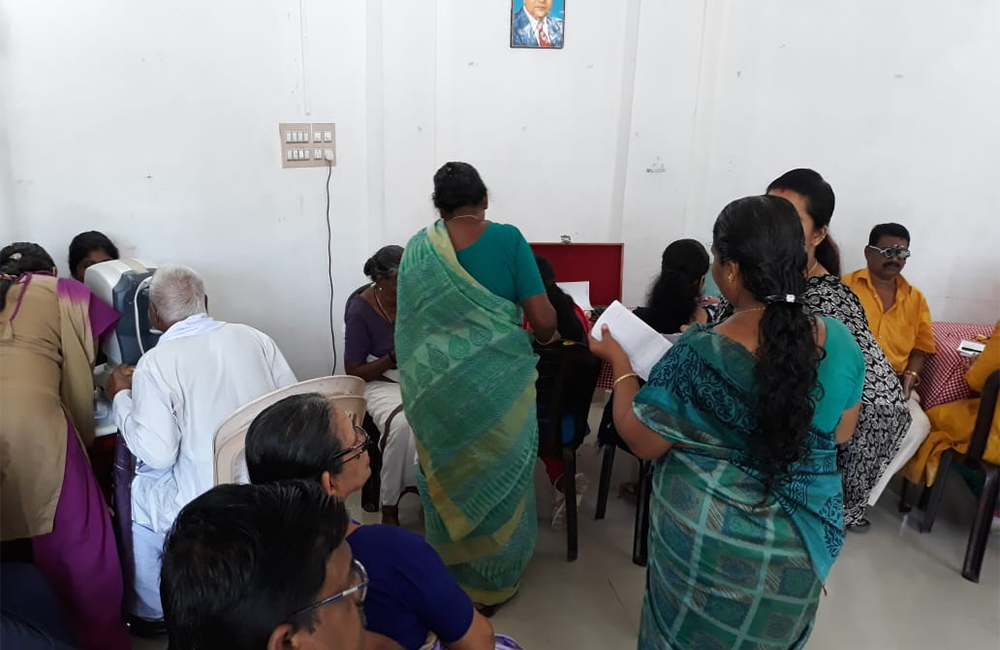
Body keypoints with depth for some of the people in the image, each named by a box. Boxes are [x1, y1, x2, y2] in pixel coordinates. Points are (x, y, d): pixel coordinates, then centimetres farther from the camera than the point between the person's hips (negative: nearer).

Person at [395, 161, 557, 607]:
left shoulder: (418, 249, 0)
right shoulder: (508, 240, -10)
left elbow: (406, 323, 6)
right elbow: (543, 319, -11)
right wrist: (549, 336, 11)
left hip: (437, 387, 3)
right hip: (498, 384, -2)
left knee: (446, 474, 20)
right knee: (498, 476, 15)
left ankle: (448, 572, 38)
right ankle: (495, 580, 31)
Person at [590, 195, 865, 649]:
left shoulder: (698, 357, -28)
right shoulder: (840, 342, -14)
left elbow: (642, 442, -15)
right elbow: (840, 434, 2)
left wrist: (619, 361, -4)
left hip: (708, 537, -3)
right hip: (802, 539, 4)